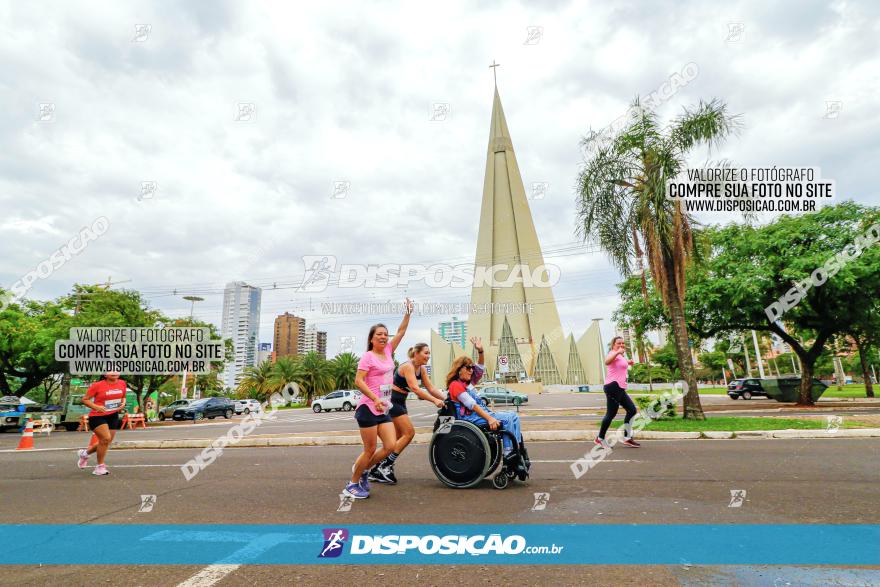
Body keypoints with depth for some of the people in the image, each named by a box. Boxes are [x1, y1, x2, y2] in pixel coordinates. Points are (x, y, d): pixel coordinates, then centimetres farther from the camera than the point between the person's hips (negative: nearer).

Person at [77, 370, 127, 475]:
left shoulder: (122, 384, 3)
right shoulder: (98, 385, -12)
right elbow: (85, 399, -6)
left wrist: (123, 403, -2)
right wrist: (96, 407, -22)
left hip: (113, 416, 6)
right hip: (97, 416, -6)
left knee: (105, 442, 11)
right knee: (106, 438, -19)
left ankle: (85, 453, 43)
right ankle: (100, 467, -1)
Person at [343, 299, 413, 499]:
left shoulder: (388, 351, 10)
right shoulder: (368, 356, -10)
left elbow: (401, 331, 12)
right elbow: (358, 381, -19)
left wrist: (408, 313, 5)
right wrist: (375, 399, -28)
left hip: (383, 410, 7)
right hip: (368, 409, -7)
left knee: (391, 446, 2)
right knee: (370, 450, -1)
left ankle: (364, 469, 24)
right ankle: (352, 485, 18)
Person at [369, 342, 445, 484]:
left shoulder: (422, 369, 6)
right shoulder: (407, 366, -21)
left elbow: (431, 388, 2)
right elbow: (415, 388, -32)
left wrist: (446, 399, -12)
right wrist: (435, 400, -37)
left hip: (400, 402, 9)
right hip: (392, 401, -9)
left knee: (398, 438, 10)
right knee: (409, 433, -11)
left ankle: (377, 471, 18)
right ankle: (385, 465, -4)